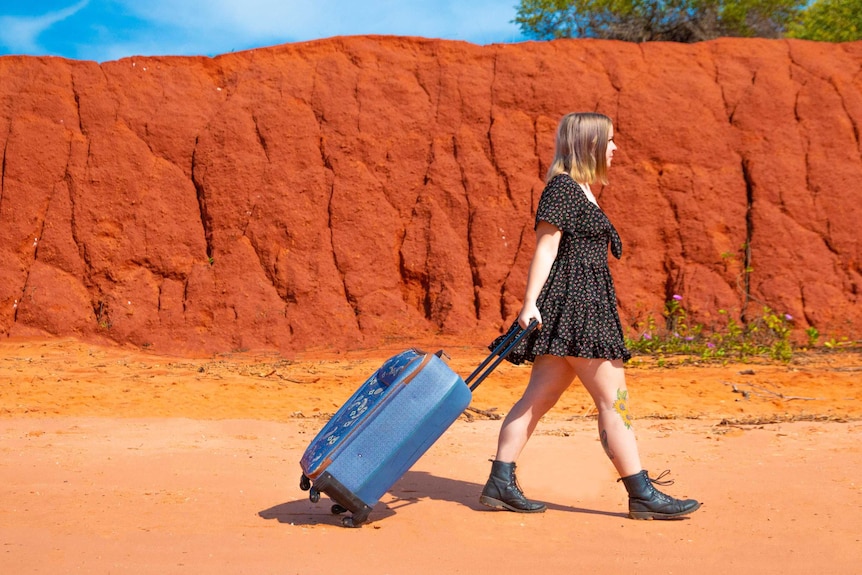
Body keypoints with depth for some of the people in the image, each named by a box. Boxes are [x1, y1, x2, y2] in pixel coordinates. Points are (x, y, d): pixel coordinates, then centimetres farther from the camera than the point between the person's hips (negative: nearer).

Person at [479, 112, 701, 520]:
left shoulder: (580, 190, 21)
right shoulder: (562, 186, -9)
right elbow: (546, 245, -16)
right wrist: (530, 302, -21)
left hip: (583, 308, 10)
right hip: (573, 306, -10)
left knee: (538, 399, 7)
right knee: (613, 400, -5)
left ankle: (500, 484, 10)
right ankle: (642, 494, 3)